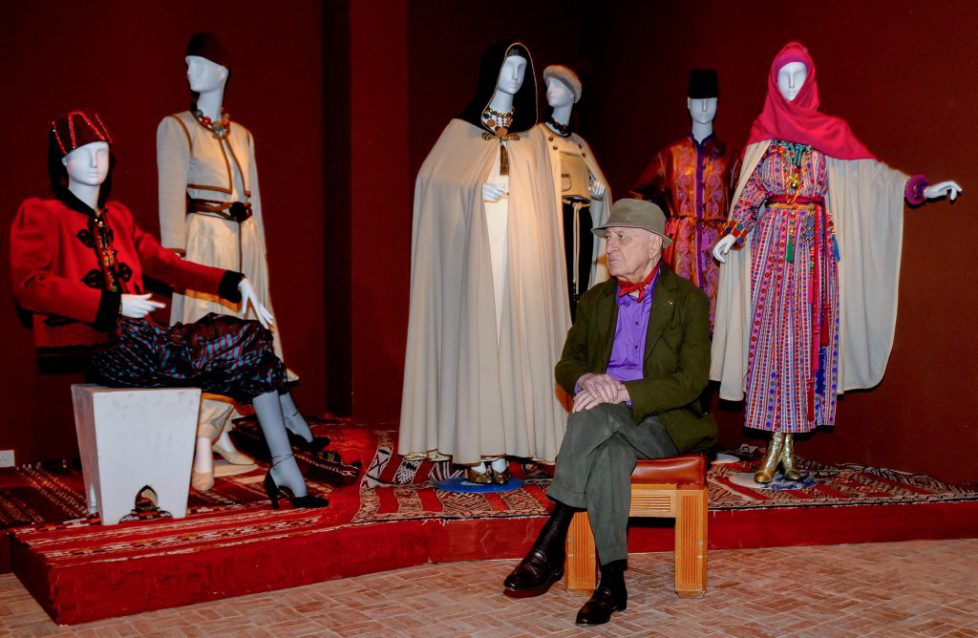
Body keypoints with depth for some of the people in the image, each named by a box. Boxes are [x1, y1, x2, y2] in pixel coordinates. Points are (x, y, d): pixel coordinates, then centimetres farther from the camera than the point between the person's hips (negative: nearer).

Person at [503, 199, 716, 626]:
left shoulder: (688, 299, 2)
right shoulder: (595, 300, 17)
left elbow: (692, 380, -9)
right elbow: (566, 365, 10)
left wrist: (624, 393, -23)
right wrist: (587, 379, -16)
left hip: (665, 423, -3)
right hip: (607, 425, 3)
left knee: (596, 413, -35)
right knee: (608, 456, -34)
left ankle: (550, 546, -33)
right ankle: (612, 582, -31)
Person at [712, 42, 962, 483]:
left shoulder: (830, 131, 10)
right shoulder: (763, 132, 10)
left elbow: (870, 170, 5)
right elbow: (751, 189, 4)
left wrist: (920, 188, -6)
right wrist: (733, 233, -10)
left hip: (814, 243, 1)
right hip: (773, 241, 0)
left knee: (807, 332, -2)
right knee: (772, 331, -6)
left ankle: (785, 442, 3)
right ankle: (779, 443, -2)